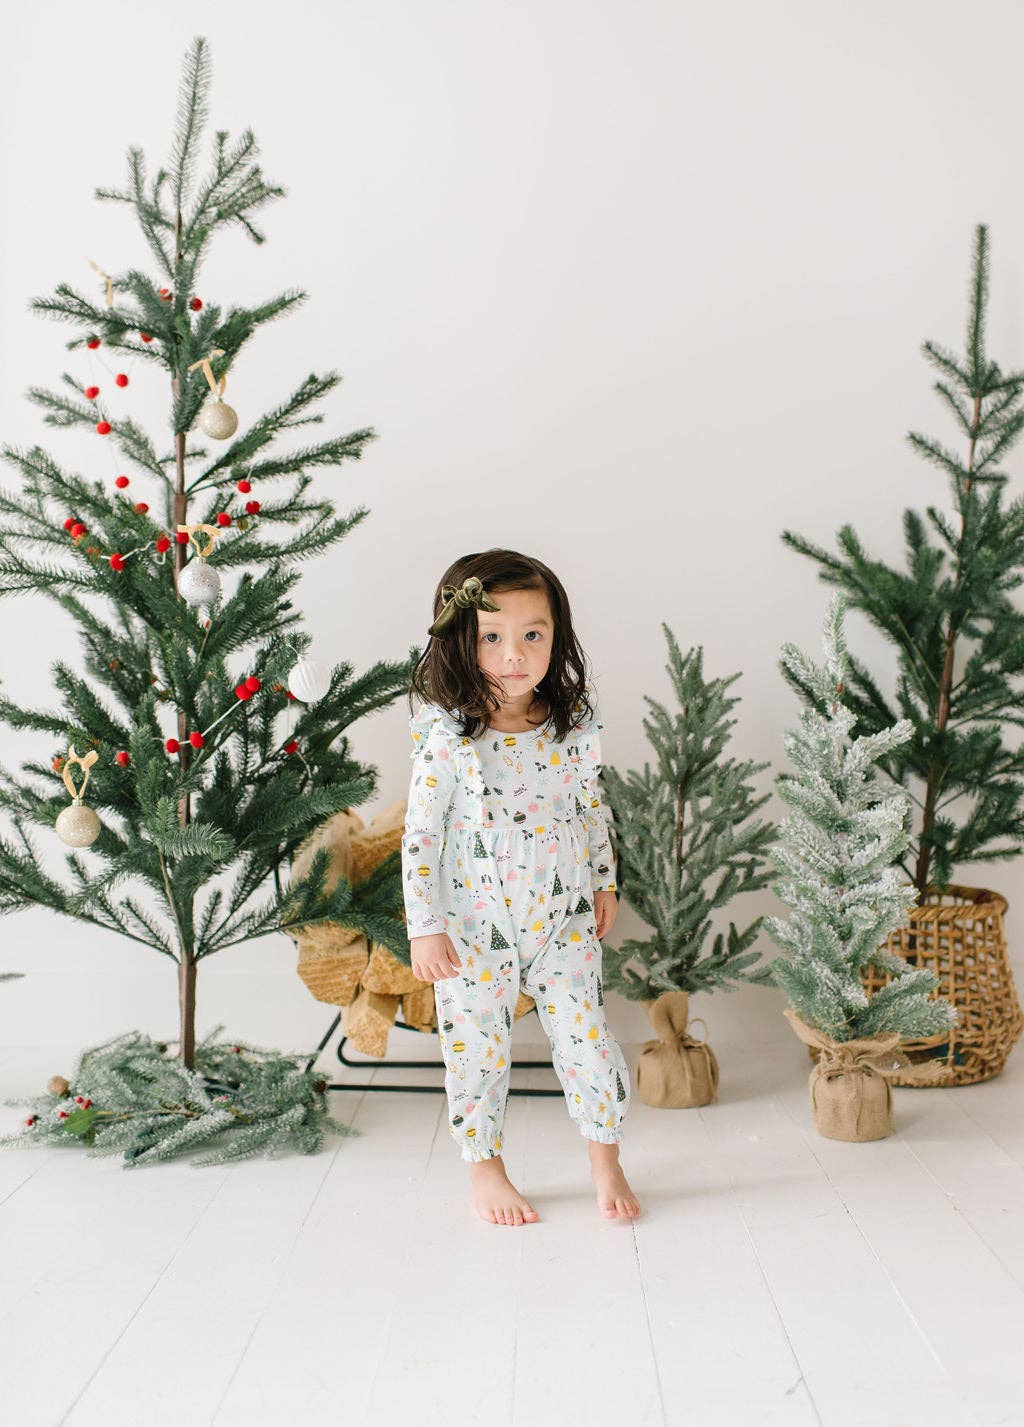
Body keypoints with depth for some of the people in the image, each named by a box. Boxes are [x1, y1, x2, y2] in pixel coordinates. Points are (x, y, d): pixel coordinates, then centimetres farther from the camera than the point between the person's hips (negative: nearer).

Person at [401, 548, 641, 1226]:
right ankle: (486, 1169, 32)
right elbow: (421, 834, -12)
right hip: (475, 928, -2)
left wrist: (604, 882, 14)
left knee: (588, 1037, 6)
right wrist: (425, 927, -11)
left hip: (563, 918, 3)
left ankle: (606, 1162, 30)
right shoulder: (445, 736, -17)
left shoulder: (576, 721, -6)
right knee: (478, 1048, 10)